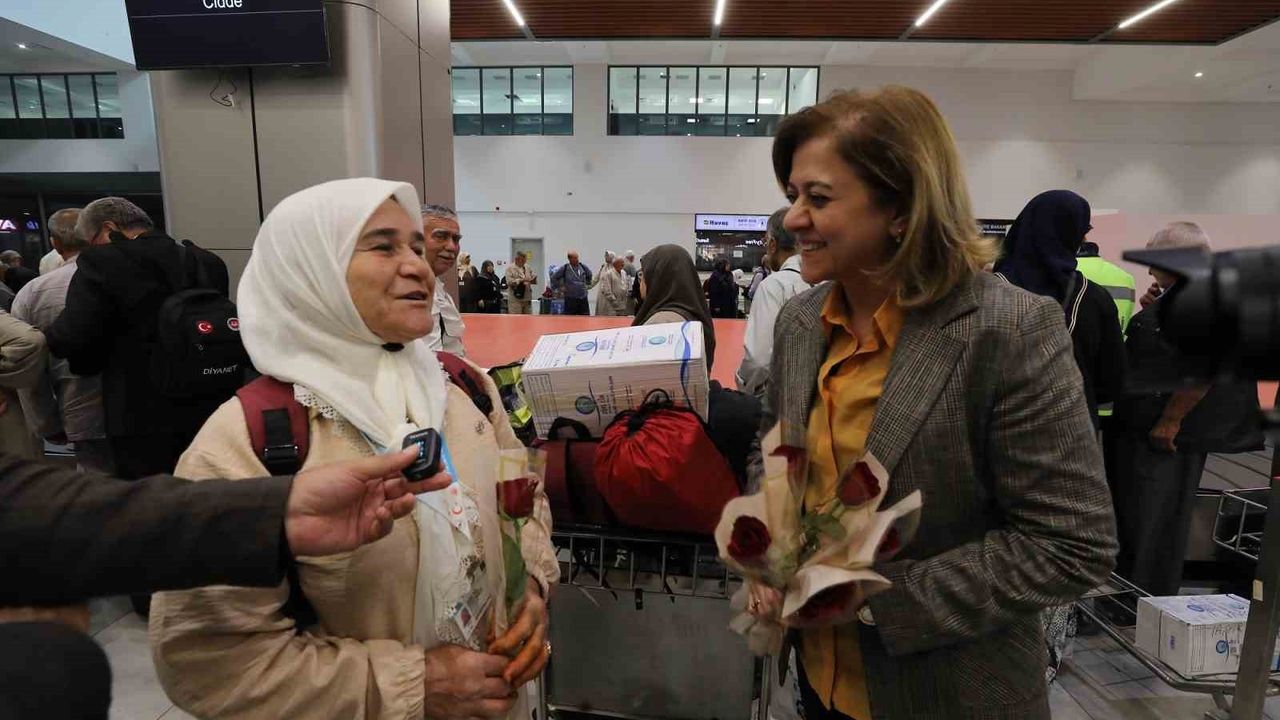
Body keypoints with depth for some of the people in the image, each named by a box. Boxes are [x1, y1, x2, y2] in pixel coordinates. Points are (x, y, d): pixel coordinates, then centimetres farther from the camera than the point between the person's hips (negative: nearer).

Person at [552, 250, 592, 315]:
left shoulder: (583, 267, 5)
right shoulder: (564, 268, -5)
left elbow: (589, 275, 25)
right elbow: (553, 278, 1)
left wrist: (587, 285, 17)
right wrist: (560, 287, -1)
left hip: (583, 298, 4)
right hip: (570, 299, -3)